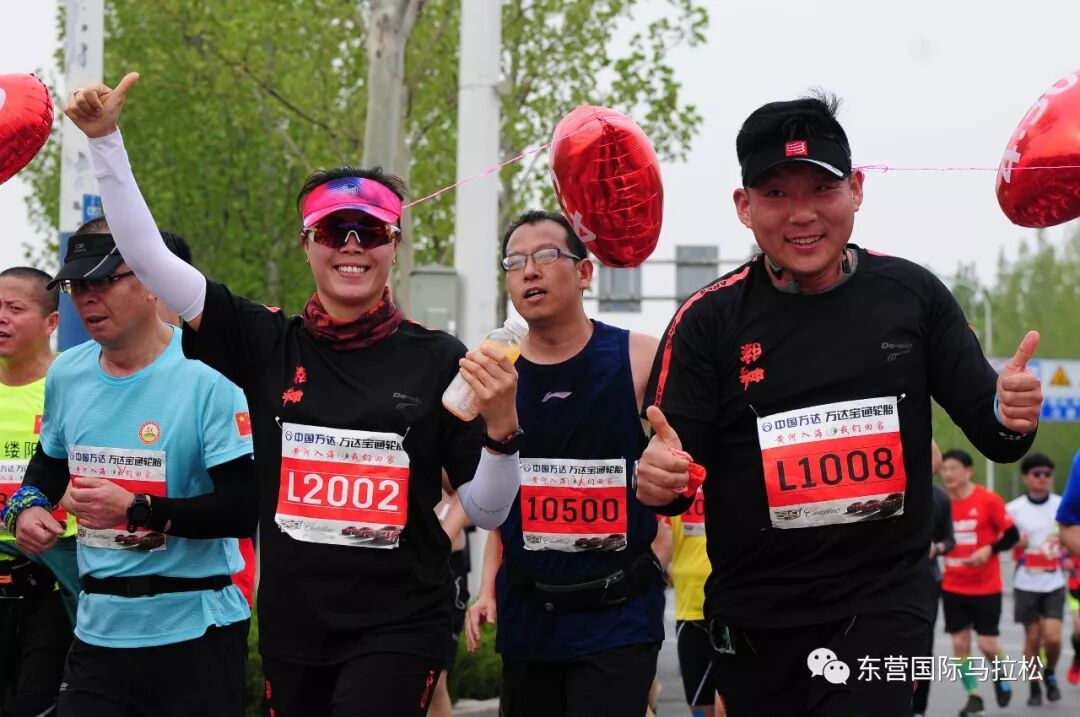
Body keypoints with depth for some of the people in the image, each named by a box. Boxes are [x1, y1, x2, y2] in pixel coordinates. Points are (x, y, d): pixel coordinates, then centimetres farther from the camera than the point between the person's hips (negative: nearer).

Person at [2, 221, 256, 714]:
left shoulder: (206, 376, -13)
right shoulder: (66, 374, 8)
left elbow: (246, 508, -17)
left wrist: (137, 510, -24)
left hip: (195, 632, -5)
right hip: (98, 631, 5)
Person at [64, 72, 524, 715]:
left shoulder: (437, 360, -2)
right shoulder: (267, 344, 2)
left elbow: (487, 512, 1)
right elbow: (147, 255, 2)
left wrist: (500, 427, -17)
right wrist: (105, 139, -3)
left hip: (398, 631, -3)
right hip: (291, 631, 3)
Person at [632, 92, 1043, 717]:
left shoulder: (912, 294, 0)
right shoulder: (709, 320, -3)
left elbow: (986, 425, 5)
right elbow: (675, 469, -3)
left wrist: (1010, 419, -18)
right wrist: (660, 480, -26)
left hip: (884, 601, -1)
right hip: (752, 615, 1)